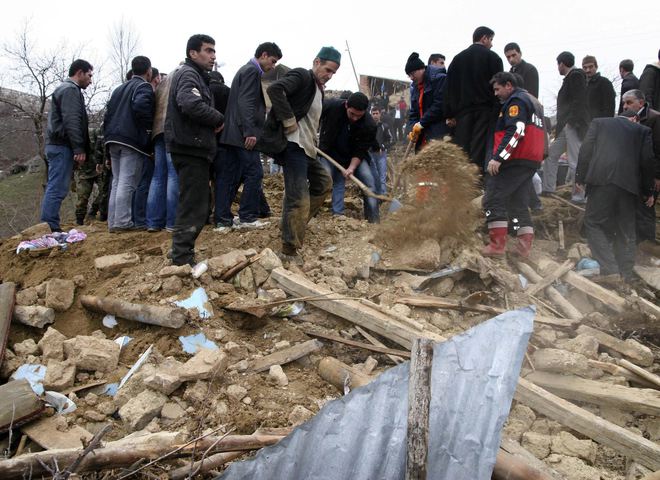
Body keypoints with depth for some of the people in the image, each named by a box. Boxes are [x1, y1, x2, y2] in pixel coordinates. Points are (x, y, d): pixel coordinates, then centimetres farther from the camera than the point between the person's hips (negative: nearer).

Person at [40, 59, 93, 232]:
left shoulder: (64, 88, 26)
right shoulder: (70, 89, -7)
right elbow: (71, 121, -18)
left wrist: (77, 147, 20)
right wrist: (79, 148, -22)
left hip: (56, 144, 10)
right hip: (62, 146, -10)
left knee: (54, 188, 8)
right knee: (57, 189, -13)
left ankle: (49, 228, 9)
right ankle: (50, 228, -15)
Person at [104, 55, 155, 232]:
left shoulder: (119, 89, 23)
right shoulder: (144, 87, -3)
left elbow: (108, 113, 19)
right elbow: (140, 105, -24)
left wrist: (109, 135, 19)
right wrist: (148, 125, -11)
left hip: (113, 140, 8)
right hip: (132, 140, -8)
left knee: (117, 182, 12)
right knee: (127, 183, -9)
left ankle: (113, 222, 12)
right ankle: (123, 222, -11)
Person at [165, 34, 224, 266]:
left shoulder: (194, 75, 24)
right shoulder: (188, 74, -10)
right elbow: (191, 104, -29)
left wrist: (214, 121, 4)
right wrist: (219, 119, -15)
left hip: (191, 148, 11)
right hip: (191, 149, -11)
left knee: (193, 206, 17)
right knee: (193, 208, -9)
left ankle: (183, 258, 25)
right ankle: (182, 261, -6)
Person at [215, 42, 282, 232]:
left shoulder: (245, 70, 23)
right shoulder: (252, 71, -7)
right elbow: (246, 103, -18)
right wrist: (250, 132, -24)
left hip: (231, 134, 10)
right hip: (244, 135, -10)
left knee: (228, 178, 6)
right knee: (254, 173, -5)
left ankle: (223, 220, 6)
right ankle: (247, 217, -1)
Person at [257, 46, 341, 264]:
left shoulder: (318, 89, 19)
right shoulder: (301, 76, -9)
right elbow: (274, 89, -25)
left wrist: (312, 140, 10)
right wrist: (288, 120, -23)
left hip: (307, 148, 10)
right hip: (294, 146, -10)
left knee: (324, 182, 25)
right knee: (298, 199, -13)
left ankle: (297, 223, 29)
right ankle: (289, 251, -7)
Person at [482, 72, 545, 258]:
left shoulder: (516, 101, -7)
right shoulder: (531, 100, 26)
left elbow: (515, 132, -20)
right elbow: (537, 134, 28)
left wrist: (497, 158, -24)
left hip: (515, 161, -10)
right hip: (532, 162, 10)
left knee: (494, 200, -7)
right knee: (519, 204, 12)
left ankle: (497, 245, -10)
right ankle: (524, 246, 8)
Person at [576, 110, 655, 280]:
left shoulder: (598, 123, 15)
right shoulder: (643, 130, 17)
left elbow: (586, 150, 5)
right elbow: (648, 160, 11)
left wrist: (580, 178, 8)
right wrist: (648, 191, 17)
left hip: (602, 179, -2)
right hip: (629, 184, 2)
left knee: (593, 223, 2)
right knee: (626, 231, 11)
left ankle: (610, 269, -12)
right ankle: (625, 276, 13)